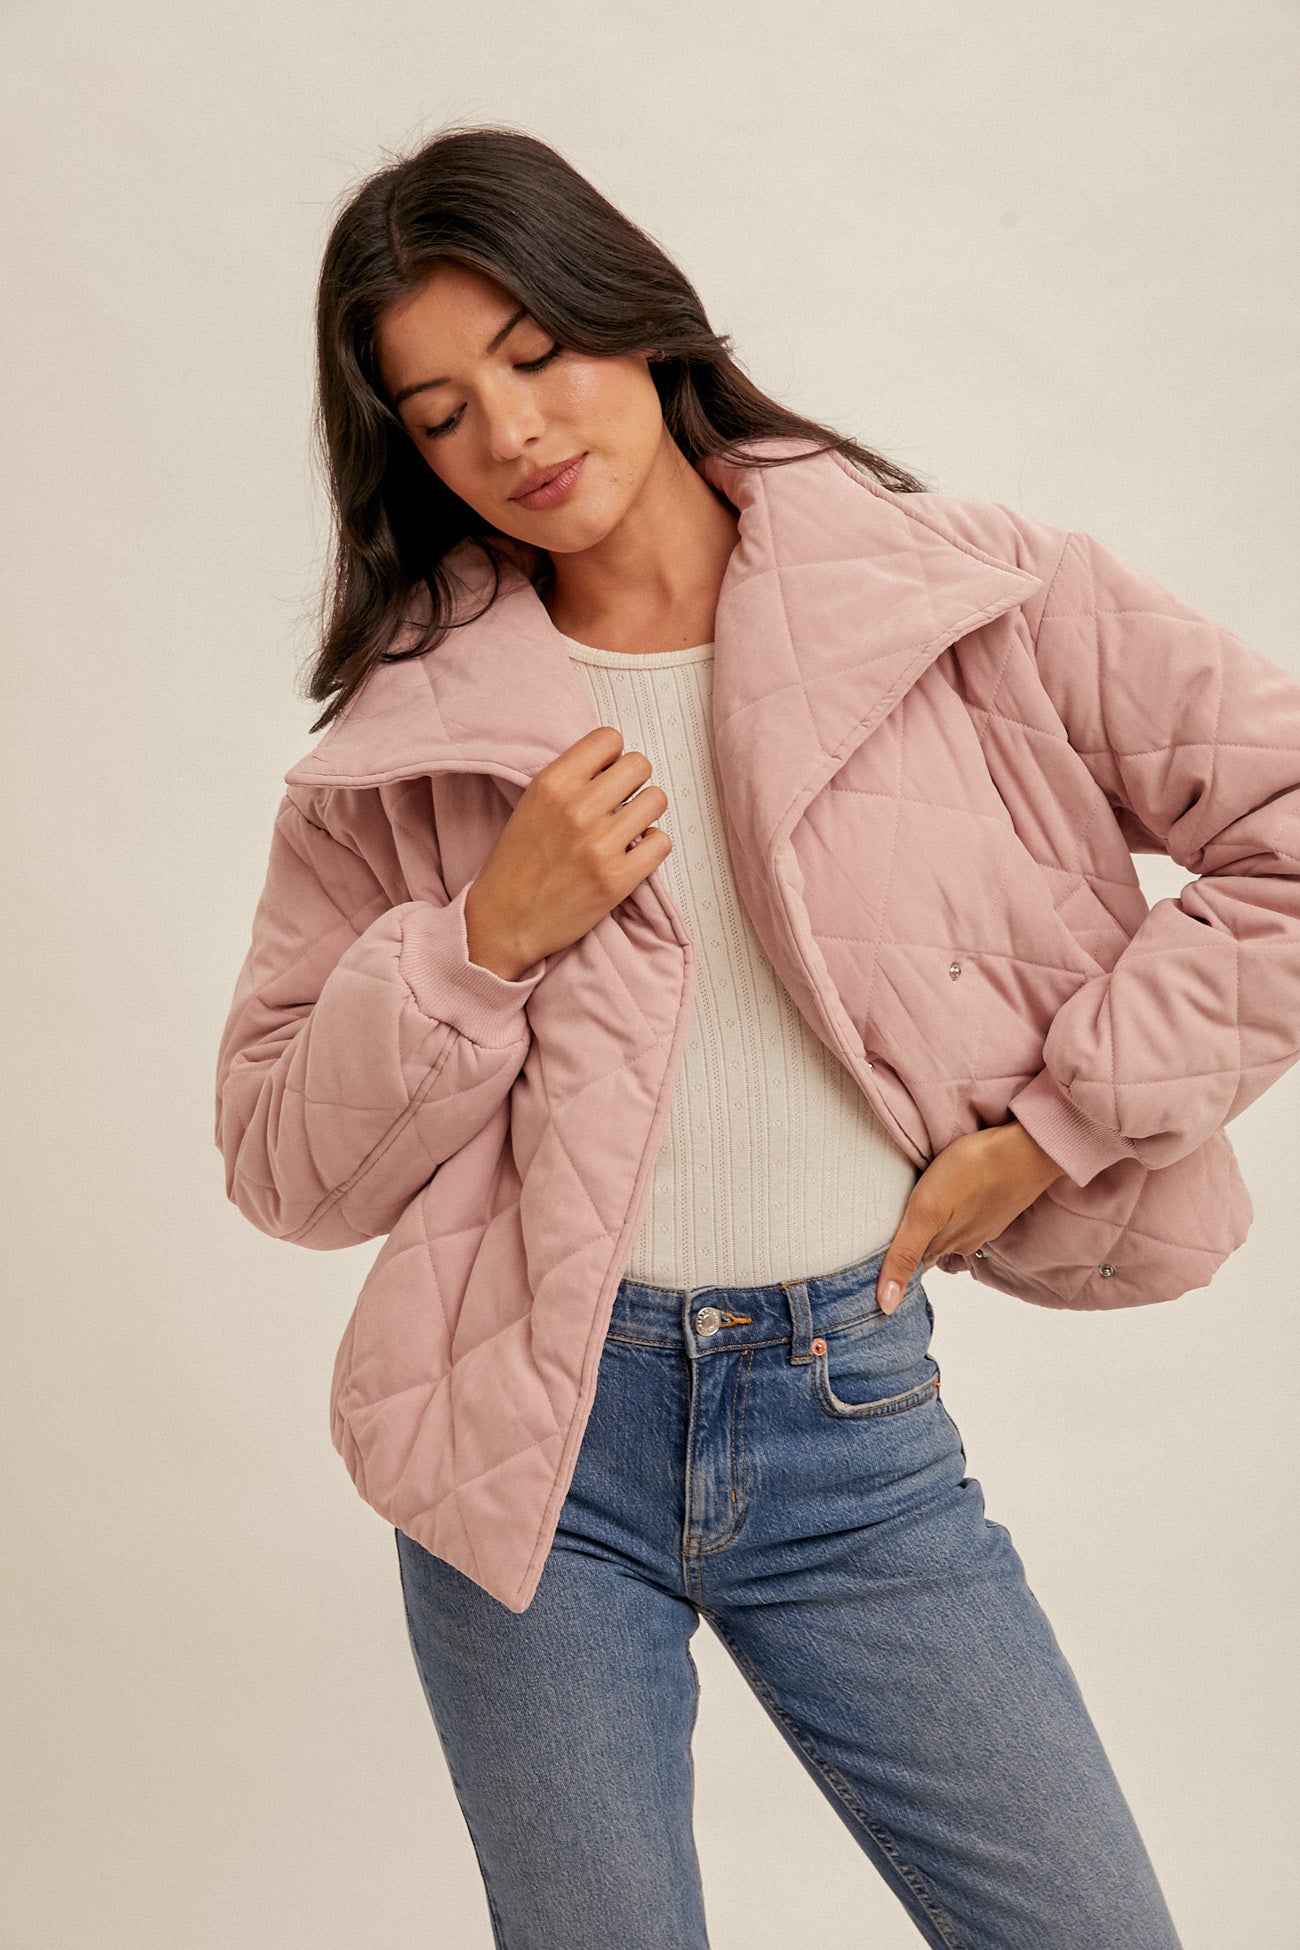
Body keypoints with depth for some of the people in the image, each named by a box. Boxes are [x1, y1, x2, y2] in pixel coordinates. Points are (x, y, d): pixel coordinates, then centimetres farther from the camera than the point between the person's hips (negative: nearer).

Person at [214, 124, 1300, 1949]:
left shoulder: (969, 598, -3)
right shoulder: (407, 735, 1)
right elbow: (287, 1164, 3)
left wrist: (1056, 1122, -7)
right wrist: (487, 941, -12)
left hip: (852, 1415, 0)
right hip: (535, 1438, 1)